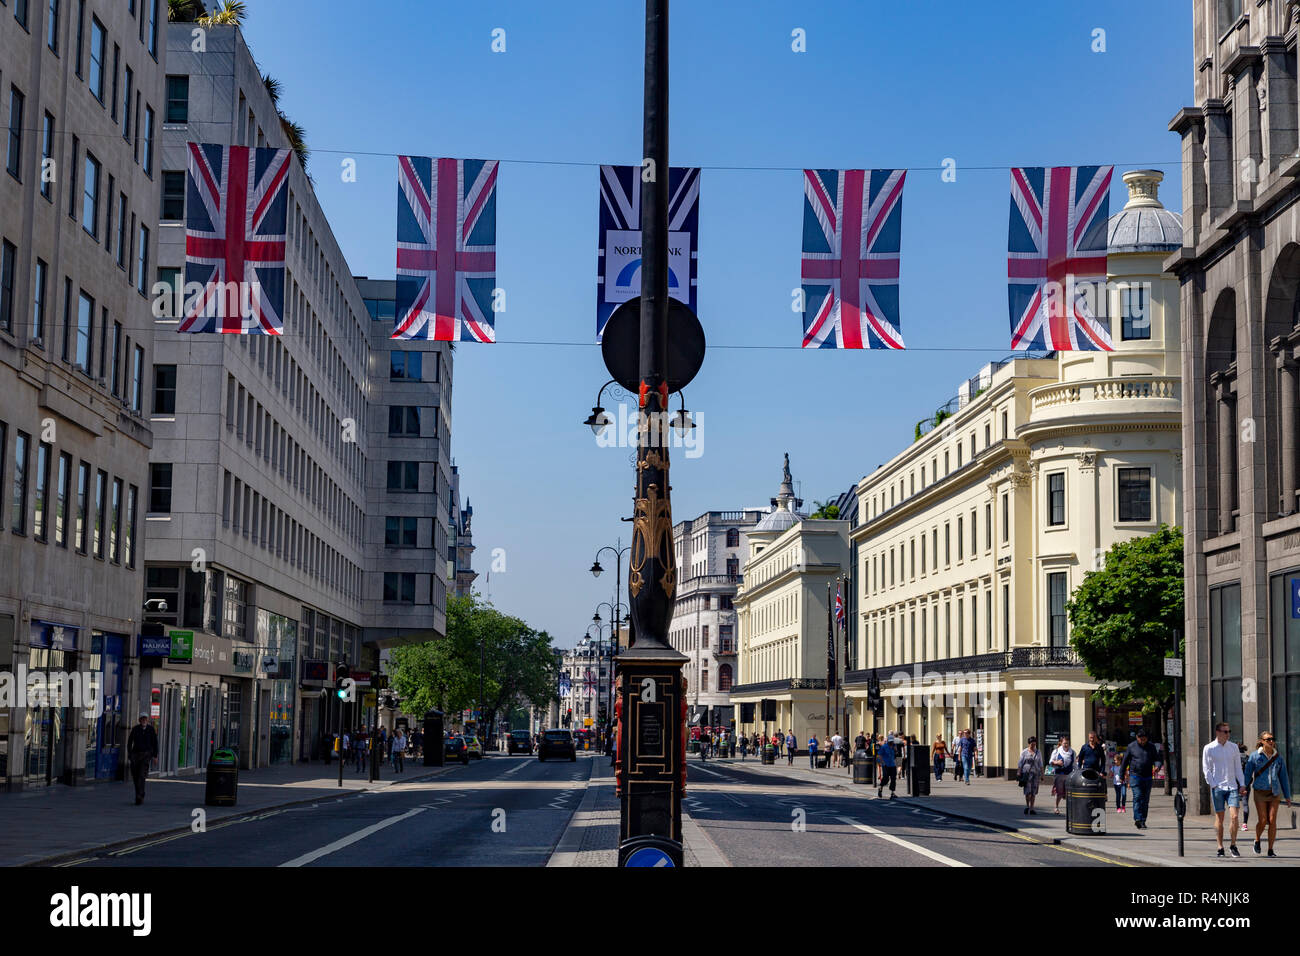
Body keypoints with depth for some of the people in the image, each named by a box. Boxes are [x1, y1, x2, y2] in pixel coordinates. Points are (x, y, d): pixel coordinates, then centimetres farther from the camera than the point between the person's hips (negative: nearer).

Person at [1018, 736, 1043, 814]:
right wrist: (1019, 774, -4)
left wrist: (1042, 774, 7)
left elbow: (1040, 764, 14)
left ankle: (1031, 808, 8)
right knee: (1027, 790, -13)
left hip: (1035, 773, 3)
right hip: (1026, 773, -3)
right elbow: (1020, 764, 2)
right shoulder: (1024, 752, 4)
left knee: (1033, 792, 2)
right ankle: (1027, 806, 3)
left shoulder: (1038, 753, 12)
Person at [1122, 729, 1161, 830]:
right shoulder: (1131, 747, 2)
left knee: (1145, 799, 6)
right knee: (1137, 797, -16)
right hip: (1135, 776, -3)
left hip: (1147, 777, 3)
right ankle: (1138, 819, -23)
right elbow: (1125, 761, 8)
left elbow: (1157, 758, 9)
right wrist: (1123, 775, 10)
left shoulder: (1151, 747, 8)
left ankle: (1143, 821, 13)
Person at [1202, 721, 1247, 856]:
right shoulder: (1209, 748, -1)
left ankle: (1233, 845, 4)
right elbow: (1206, 769, 0)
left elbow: (1238, 767, 14)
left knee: (1234, 816, -9)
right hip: (1217, 788, -2)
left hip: (1232, 787, 2)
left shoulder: (1234, 747, 9)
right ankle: (1220, 848, 8)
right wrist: (1213, 785, -8)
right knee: (1219, 818, 1)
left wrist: (1242, 784, 6)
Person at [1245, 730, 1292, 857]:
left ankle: (1270, 850, 4)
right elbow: (1248, 774, -2)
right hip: (1260, 793, -2)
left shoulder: (1278, 758, 5)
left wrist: (1287, 796, 8)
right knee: (1263, 821, -6)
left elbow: (1284, 777, 9)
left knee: (1272, 821, -4)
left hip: (1275, 793, 2)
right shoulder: (1255, 756, -2)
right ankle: (1257, 840, 24)